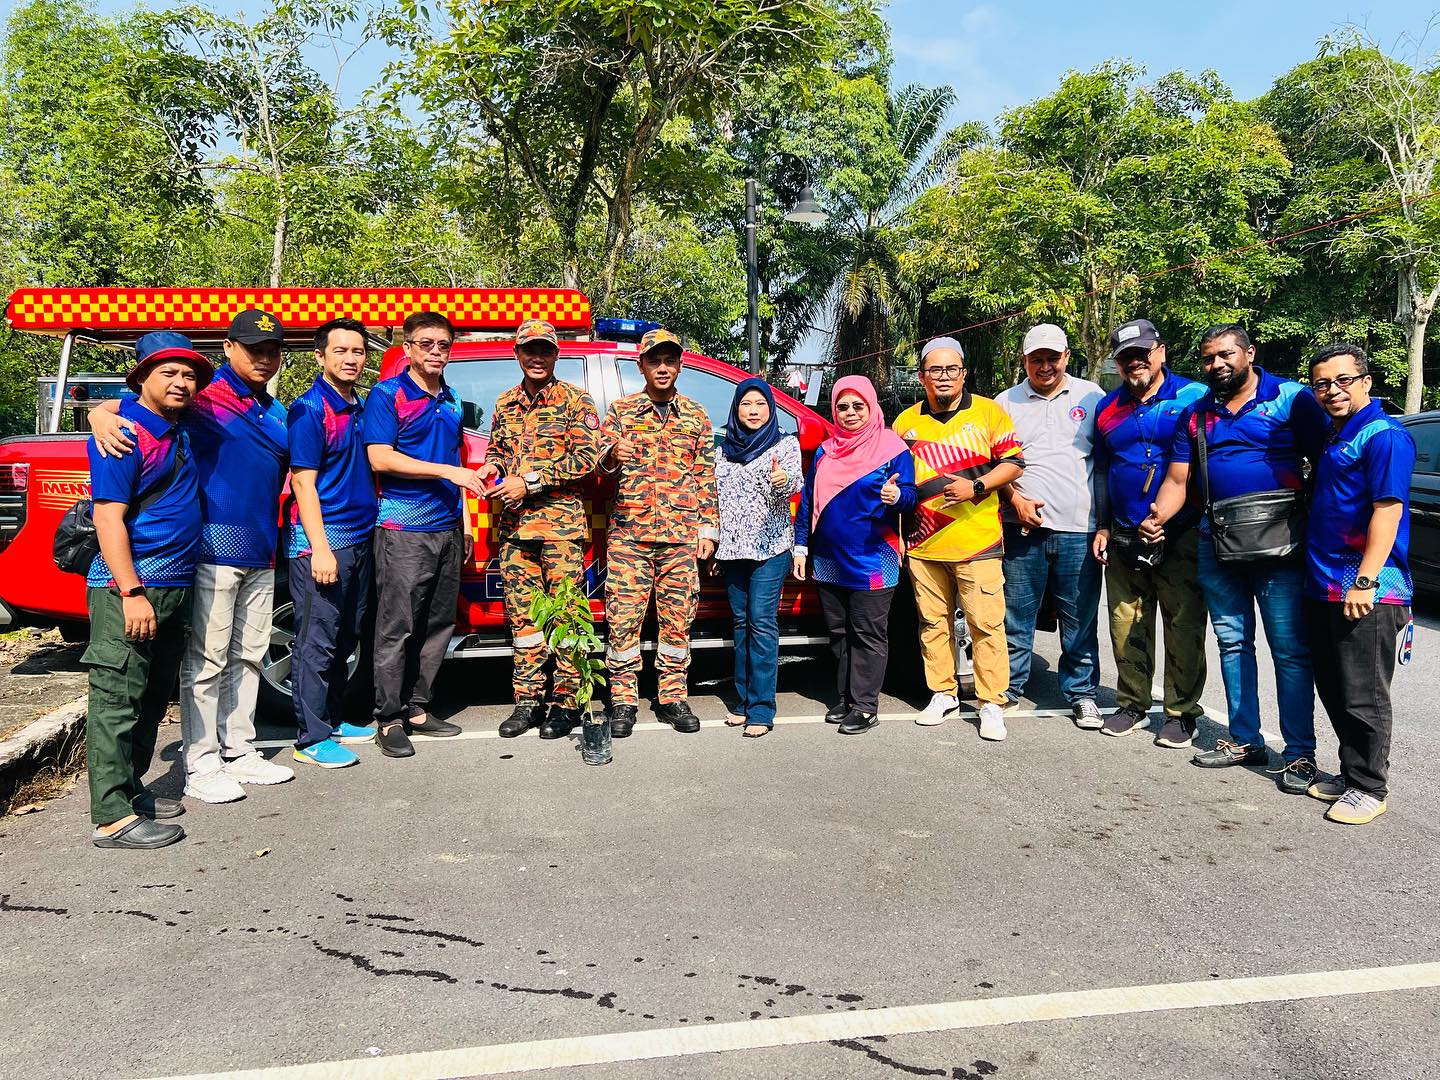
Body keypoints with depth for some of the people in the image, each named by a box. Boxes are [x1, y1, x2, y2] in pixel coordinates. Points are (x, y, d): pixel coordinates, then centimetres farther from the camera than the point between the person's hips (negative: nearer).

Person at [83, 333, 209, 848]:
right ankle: (112, 817, -4)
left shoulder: (177, 430, 13)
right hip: (130, 588, -9)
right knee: (117, 699, -6)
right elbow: (108, 517, -18)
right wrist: (132, 593, -23)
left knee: (152, 699, 16)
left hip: (175, 587, 9)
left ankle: (131, 789, 27)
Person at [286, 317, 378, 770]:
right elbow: (303, 482, -13)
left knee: (345, 640, 15)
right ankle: (312, 737, 6)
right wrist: (319, 548, -19)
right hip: (322, 539, -8)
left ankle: (334, 718, 27)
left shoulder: (361, 407, 13)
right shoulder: (309, 409, -9)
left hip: (360, 539, 8)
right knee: (317, 642, -2)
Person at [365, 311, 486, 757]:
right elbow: (380, 457, -13)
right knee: (397, 627, -4)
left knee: (439, 624, 9)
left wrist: (464, 522, 18)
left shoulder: (451, 402, 17)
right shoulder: (387, 394, -3)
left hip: (447, 529, 7)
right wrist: (448, 471, -18)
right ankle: (389, 719, 4)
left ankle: (416, 708, 20)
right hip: (403, 529, -7)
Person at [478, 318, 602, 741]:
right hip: (514, 527, 5)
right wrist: (491, 467, 3)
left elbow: (587, 456, -10)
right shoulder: (505, 404, 16)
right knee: (521, 615, 8)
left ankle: (566, 703, 7)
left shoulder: (575, 401, -1)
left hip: (561, 526, -5)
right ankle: (527, 702, 17)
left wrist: (529, 481, -14)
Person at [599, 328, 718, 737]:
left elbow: (707, 477, 13)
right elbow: (600, 457, -1)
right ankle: (623, 701, 7)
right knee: (623, 618, -3)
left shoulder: (696, 415, 12)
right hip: (628, 532, -1)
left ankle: (673, 699, 15)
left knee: (677, 619, 4)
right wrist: (613, 453, -25)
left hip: (681, 537, 1)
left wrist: (708, 527, 6)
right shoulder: (621, 410, 9)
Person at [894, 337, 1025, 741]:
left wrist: (976, 487, -12)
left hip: (977, 543, -3)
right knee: (933, 623, 10)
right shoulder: (905, 422, 11)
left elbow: (1013, 462, 1)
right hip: (924, 545, 3)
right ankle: (942, 693, 24)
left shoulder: (987, 412, 3)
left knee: (986, 624, -3)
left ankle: (992, 704, 7)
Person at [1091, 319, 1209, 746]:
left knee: (1184, 628, 0)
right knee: (1126, 627, 7)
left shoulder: (1194, 397, -1)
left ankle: (1182, 713, 11)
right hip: (1124, 537, 4)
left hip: (1181, 536, -4)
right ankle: (1133, 705, 20)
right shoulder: (1108, 407, 13)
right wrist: (1103, 526, 15)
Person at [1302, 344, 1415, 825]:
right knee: (1334, 692, 15)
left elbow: (1388, 510, -18)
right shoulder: (1335, 438, 17)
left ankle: (1368, 788, 10)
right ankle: (1351, 772, 28)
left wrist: (1365, 582, -23)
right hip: (1323, 588, 9)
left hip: (1367, 593, -9)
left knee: (1363, 696, -1)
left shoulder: (1385, 436, -10)